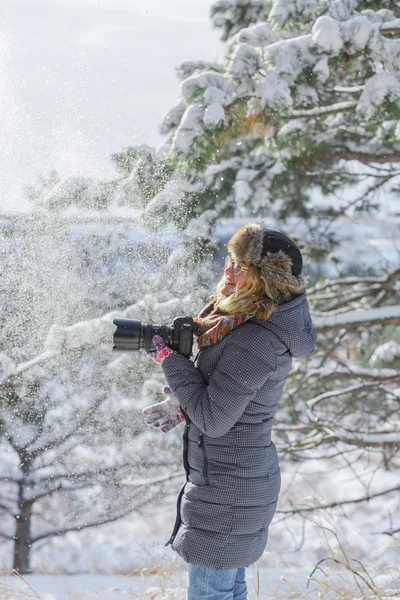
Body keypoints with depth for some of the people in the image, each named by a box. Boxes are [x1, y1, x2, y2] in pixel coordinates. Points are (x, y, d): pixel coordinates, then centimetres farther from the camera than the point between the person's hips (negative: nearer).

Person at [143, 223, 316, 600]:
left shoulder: (254, 342, -27)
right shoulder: (256, 324, 4)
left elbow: (213, 419, -24)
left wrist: (169, 358, -17)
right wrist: (182, 407, 5)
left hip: (227, 490, -10)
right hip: (243, 479, 10)